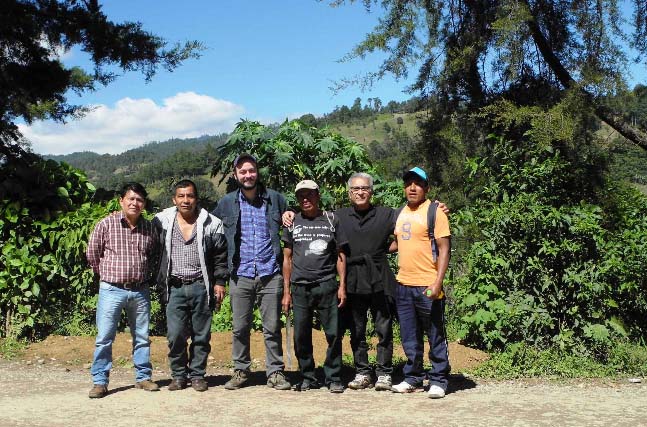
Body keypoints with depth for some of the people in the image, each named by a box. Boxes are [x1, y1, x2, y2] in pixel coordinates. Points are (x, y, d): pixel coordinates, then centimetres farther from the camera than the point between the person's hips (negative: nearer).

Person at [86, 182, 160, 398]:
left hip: (140, 291, 3)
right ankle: (100, 381, 9)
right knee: (104, 338, -1)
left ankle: (143, 377, 22)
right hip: (111, 290, -3)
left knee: (142, 337, 10)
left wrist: (146, 275, 9)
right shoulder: (106, 224, -5)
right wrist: (108, 275, 8)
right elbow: (92, 255, 4)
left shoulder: (149, 228, 4)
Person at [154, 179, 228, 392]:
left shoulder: (211, 224, 2)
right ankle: (178, 375, 14)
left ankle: (197, 375, 18)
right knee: (175, 334, -2)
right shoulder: (162, 221, 5)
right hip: (175, 287, 0)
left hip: (201, 287, 0)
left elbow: (220, 256, 5)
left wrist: (219, 282, 0)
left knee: (201, 334, 6)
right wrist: (159, 281, 8)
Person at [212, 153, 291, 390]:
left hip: (270, 275, -1)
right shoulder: (226, 203, 5)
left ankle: (275, 372, 13)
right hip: (240, 275, 1)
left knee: (272, 328, 4)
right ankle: (240, 371, 21)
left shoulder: (275, 199, 4)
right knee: (240, 328, 8)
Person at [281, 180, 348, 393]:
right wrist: (286, 292, 7)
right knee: (301, 337, 4)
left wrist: (342, 285, -1)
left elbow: (340, 255, 9)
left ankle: (334, 378, 9)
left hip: (327, 286, -1)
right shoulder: (292, 223, 12)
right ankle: (307, 378, 18)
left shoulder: (331, 220, 8)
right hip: (300, 287, 1)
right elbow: (287, 259, 12)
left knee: (333, 334, -3)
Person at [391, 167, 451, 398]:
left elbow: (444, 249, -11)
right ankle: (413, 377, 25)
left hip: (427, 286, -6)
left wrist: (438, 282, -18)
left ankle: (438, 381, 14)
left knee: (436, 336, 3)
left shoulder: (435, 212, -6)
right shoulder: (401, 213, 14)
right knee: (409, 338, 14)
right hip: (403, 284, 7)